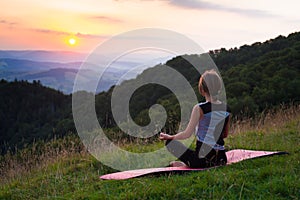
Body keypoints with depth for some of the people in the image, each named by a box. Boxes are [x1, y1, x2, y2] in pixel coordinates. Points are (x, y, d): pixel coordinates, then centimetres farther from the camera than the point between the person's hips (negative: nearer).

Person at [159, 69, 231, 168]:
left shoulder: (199, 109, -14)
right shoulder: (226, 109, 3)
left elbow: (187, 134, -8)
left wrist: (169, 137, 9)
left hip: (203, 159, -5)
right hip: (221, 159, 6)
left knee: (170, 142, 11)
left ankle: (184, 164, 3)